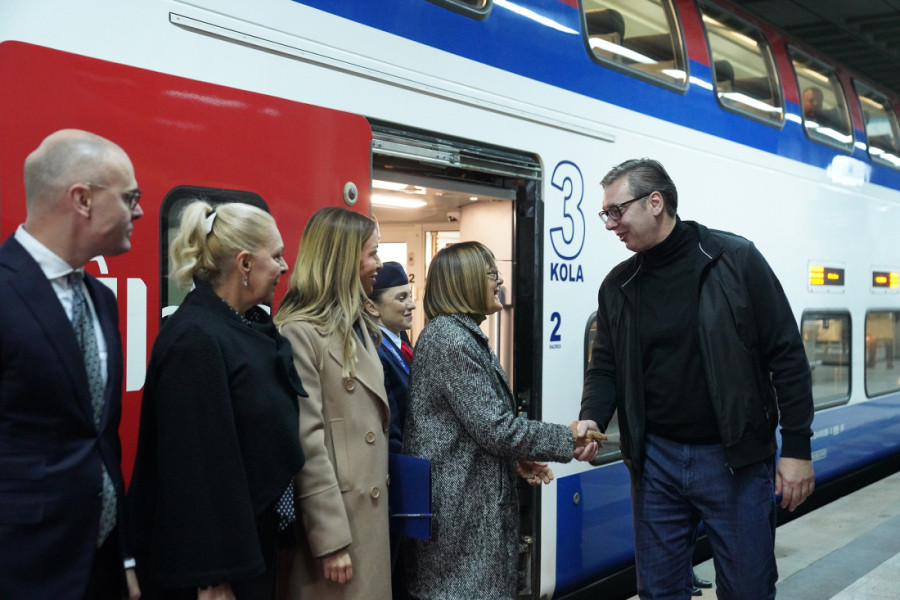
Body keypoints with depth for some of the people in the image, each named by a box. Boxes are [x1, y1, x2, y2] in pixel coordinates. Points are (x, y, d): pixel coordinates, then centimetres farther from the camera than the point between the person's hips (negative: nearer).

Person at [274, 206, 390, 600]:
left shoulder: (359, 324, 13)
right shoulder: (299, 332, -15)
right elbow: (307, 443, -19)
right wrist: (330, 539, -19)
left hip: (369, 512, 9)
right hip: (333, 517, -8)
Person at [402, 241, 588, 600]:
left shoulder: (464, 334, 14)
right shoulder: (449, 338, -17)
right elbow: (495, 427, -20)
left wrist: (516, 460, 8)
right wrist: (567, 440, -12)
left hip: (473, 499, 10)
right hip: (458, 506, -10)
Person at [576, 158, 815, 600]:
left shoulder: (735, 260, -8)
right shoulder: (618, 285, 5)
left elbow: (786, 355, -6)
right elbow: (606, 367, 9)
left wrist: (796, 447, -8)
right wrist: (592, 419, -12)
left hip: (736, 457, -3)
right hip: (655, 459, 4)